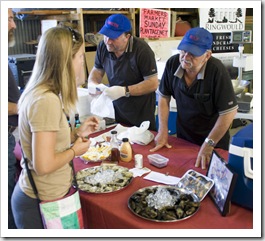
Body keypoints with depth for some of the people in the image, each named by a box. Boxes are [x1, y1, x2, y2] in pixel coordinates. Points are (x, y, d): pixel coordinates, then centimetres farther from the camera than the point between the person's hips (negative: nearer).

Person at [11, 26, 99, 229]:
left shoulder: (40, 93, 4)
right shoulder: (46, 100, -25)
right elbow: (44, 165, -26)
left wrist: (77, 134, 3)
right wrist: (75, 150, -11)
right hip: (42, 203, -9)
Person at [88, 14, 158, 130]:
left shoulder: (142, 50, -22)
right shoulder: (103, 46, -7)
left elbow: (153, 83, -21)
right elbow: (97, 70, 9)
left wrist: (124, 91, -28)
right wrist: (92, 84, -13)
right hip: (117, 108, 4)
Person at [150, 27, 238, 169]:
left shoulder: (216, 71, -29)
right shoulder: (173, 63, -17)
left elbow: (229, 112, -25)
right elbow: (164, 96, -3)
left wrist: (208, 145, -21)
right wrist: (163, 130, -7)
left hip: (214, 138, -3)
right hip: (183, 136, 4)